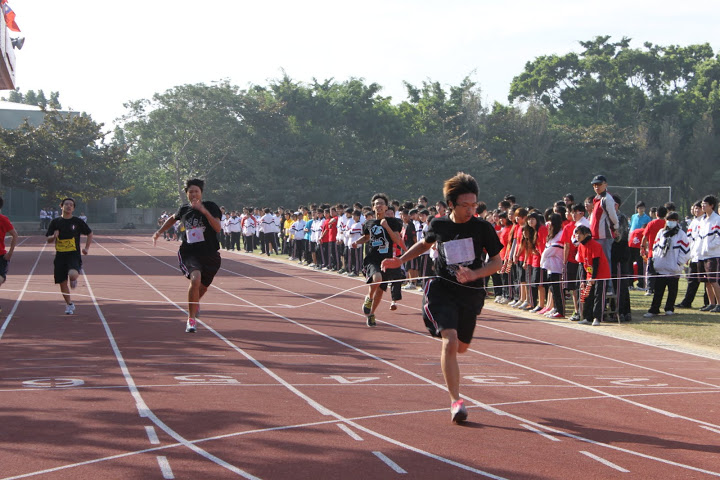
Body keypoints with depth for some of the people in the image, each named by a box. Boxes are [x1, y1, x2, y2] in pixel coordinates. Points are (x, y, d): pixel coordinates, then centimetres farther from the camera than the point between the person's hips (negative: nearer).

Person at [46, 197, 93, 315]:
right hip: (60, 255, 2)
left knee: (72, 275, -30)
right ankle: (69, 305, 24)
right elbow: (49, 240, 7)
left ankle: (79, 271, 7)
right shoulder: (55, 222, 5)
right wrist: (54, 236, -15)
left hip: (74, 254, -2)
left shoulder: (77, 222, 2)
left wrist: (87, 248, 4)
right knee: (62, 283, 4)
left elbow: (89, 233, 14)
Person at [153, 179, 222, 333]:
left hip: (210, 255, 0)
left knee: (203, 286, 15)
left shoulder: (210, 207, -5)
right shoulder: (184, 209, 5)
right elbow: (173, 218, 29)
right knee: (195, 279, -27)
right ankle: (191, 319, -17)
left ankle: (195, 303, 54)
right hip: (189, 253, 0)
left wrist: (204, 211, -31)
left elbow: (217, 228, -20)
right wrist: (159, 232, 23)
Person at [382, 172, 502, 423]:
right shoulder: (439, 225, -3)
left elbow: (497, 261, -3)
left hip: (471, 294, 1)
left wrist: (474, 274, -19)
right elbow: (425, 243, 20)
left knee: (461, 347, 15)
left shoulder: (483, 228, -7)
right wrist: (401, 260, 11)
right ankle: (455, 400, -17)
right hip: (443, 290, -1)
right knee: (450, 341, -21)